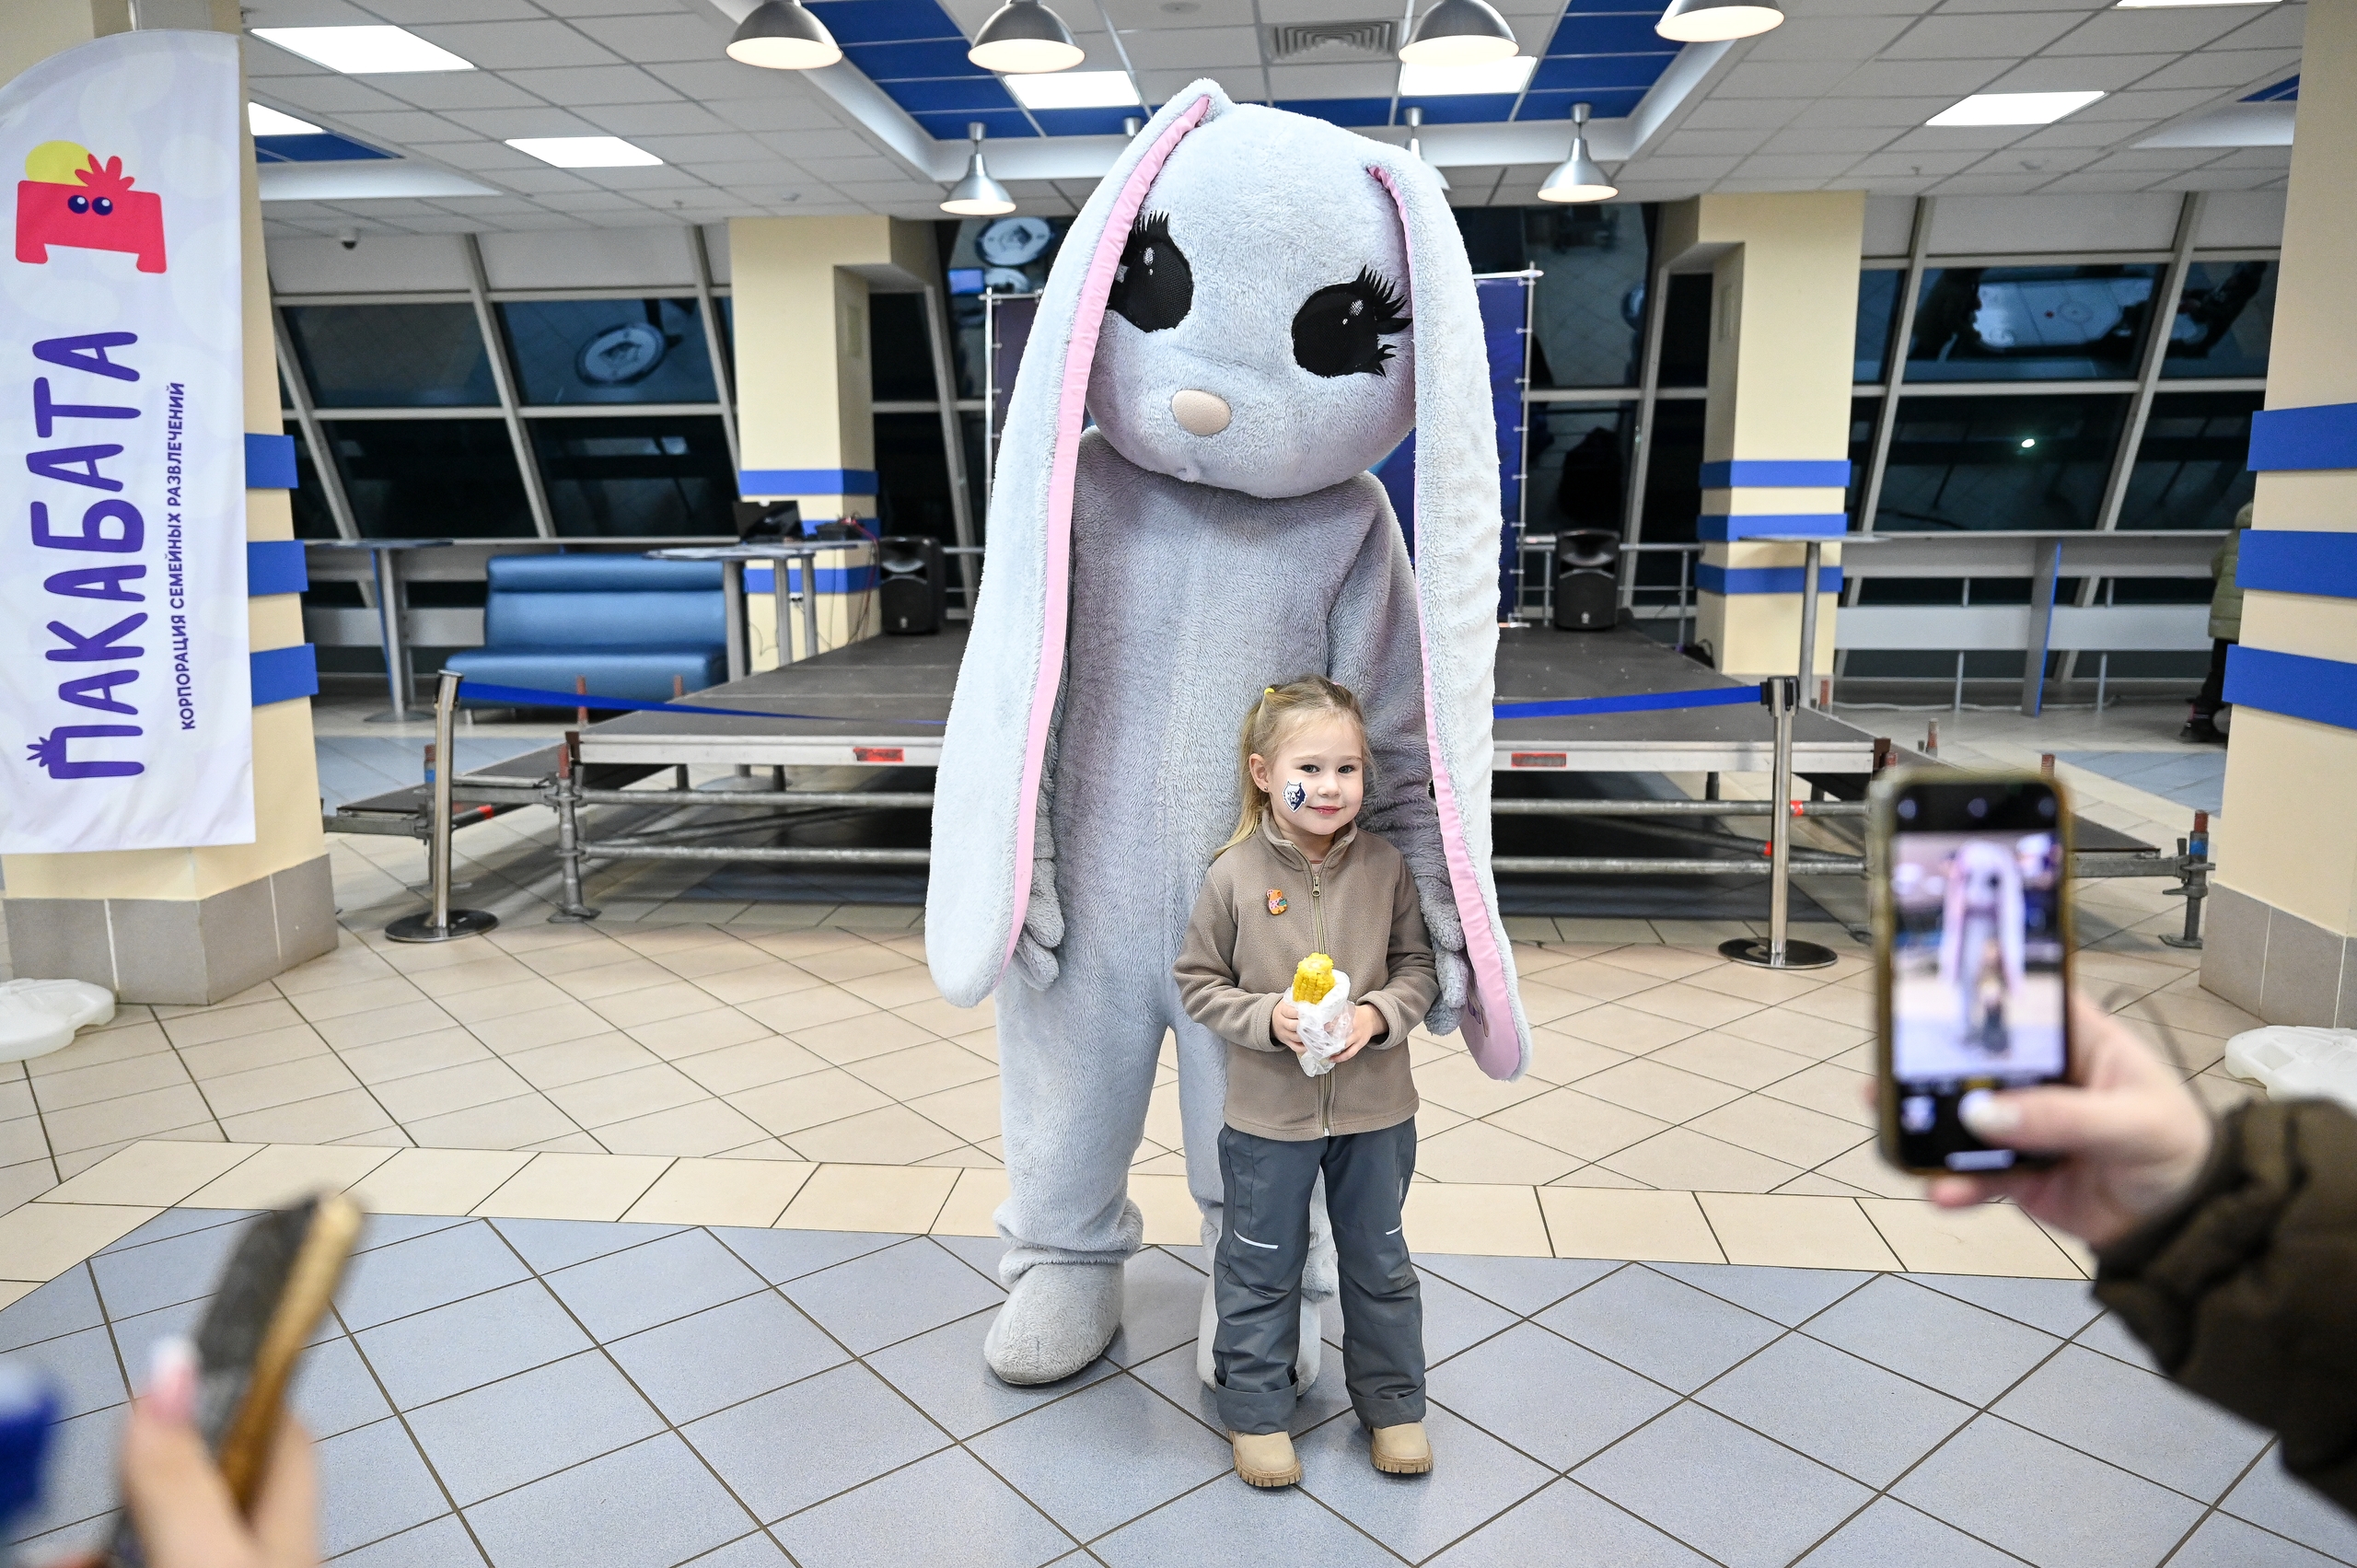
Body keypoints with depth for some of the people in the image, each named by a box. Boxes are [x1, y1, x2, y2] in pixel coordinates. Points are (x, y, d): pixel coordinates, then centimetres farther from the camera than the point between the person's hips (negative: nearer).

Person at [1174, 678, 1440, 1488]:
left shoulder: (1384, 867, -7)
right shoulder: (1235, 874, -13)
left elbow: (1419, 966, 2)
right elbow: (1198, 982, -6)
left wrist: (1379, 1014, -17)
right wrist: (1268, 1018, -20)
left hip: (1374, 1107, 2)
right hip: (1269, 1110, -2)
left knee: (1379, 1261, 19)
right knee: (1260, 1268, 13)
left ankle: (1393, 1401, 39)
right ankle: (1255, 1409, 33)